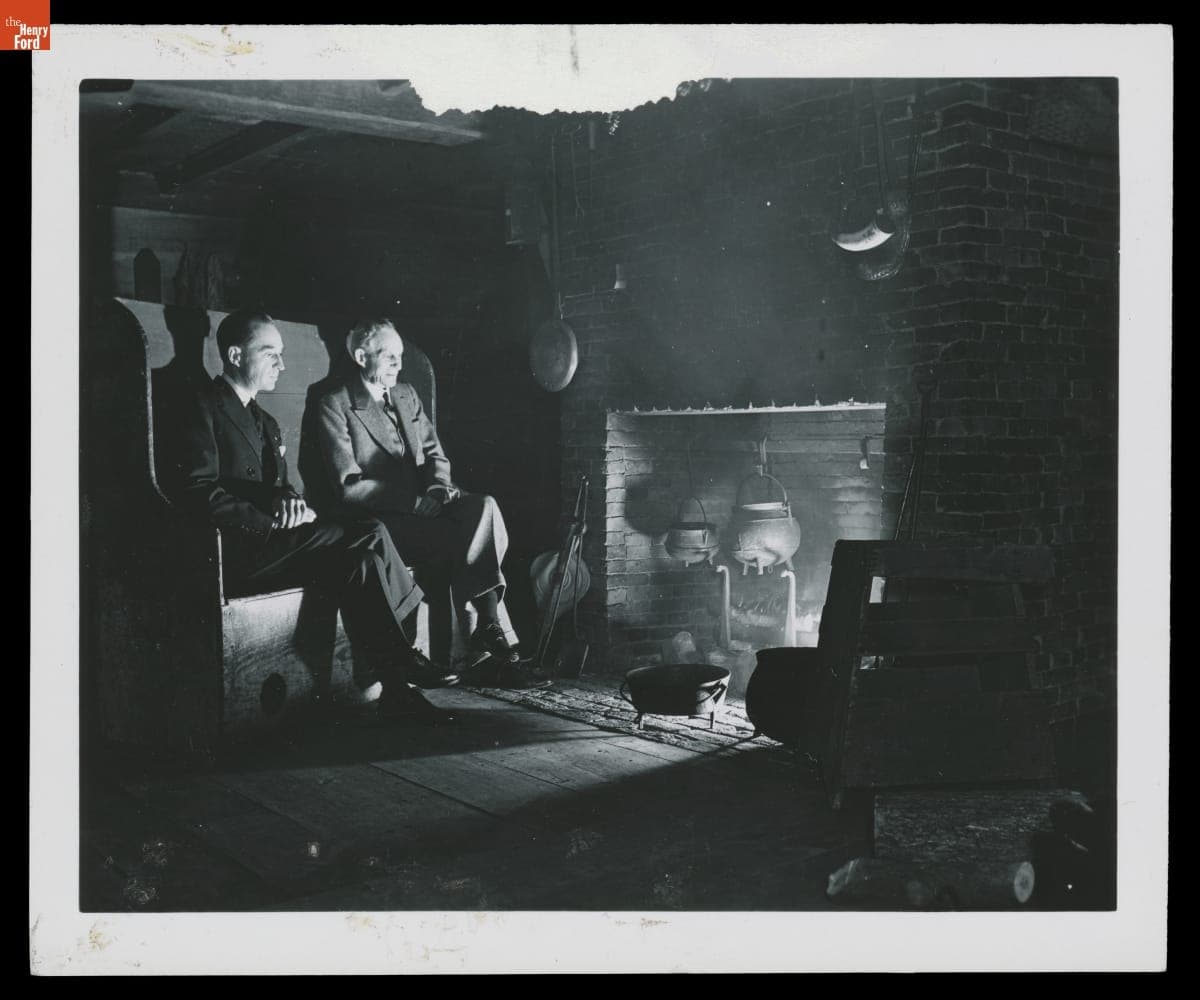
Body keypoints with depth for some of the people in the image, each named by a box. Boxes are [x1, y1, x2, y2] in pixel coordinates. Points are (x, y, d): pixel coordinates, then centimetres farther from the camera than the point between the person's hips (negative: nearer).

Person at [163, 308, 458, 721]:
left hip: (262, 546, 8)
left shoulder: (265, 423, 25)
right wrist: (271, 522, -20)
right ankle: (405, 665, -14)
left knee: (361, 563, -18)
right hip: (231, 554, -8)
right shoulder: (202, 408, -3)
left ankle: (394, 687, -21)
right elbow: (199, 492, -14)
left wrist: (288, 501, -5)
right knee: (369, 536, -21)